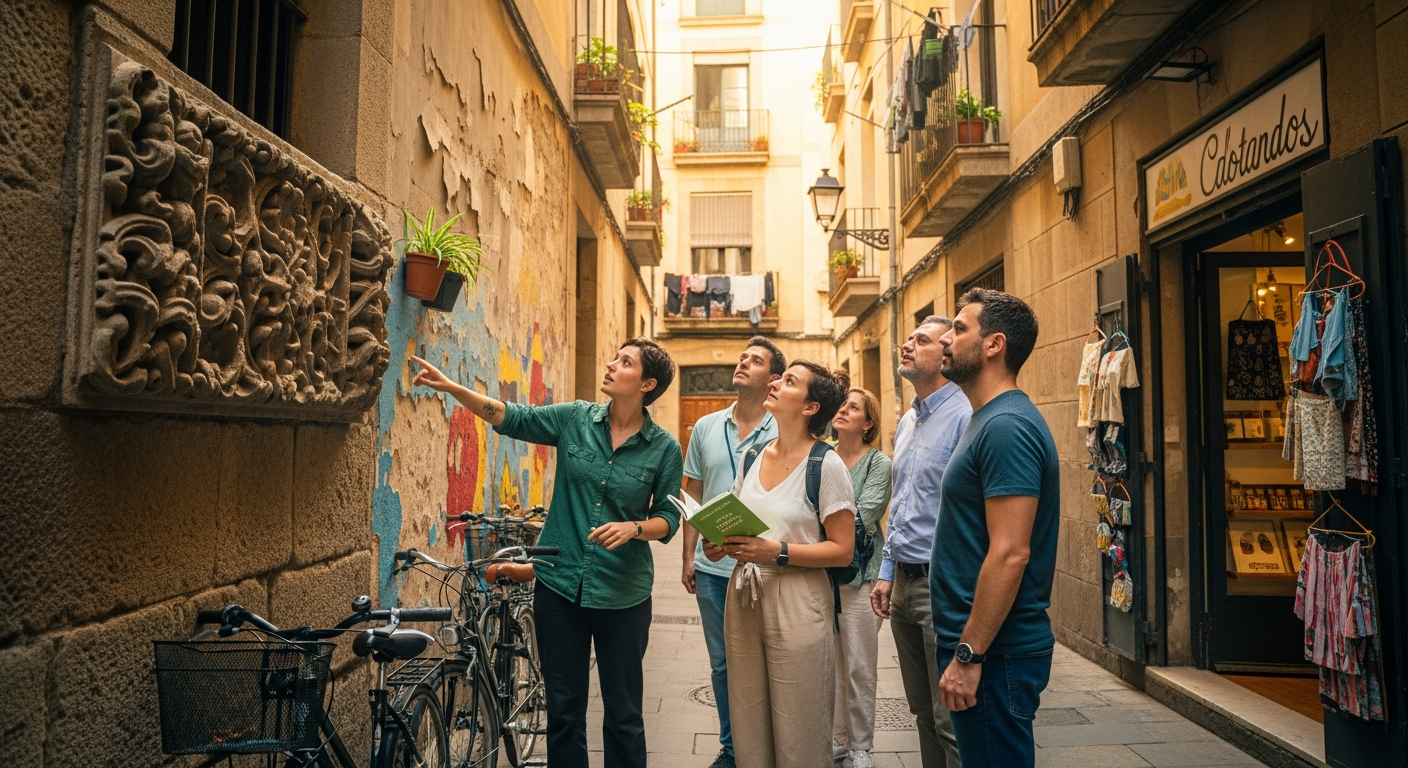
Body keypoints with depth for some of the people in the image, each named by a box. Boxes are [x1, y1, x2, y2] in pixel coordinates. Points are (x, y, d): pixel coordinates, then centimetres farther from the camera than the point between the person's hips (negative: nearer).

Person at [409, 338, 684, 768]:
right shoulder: (576, 419, -1)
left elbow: (669, 518, -1)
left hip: (622, 595, -2)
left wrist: (633, 528, -21)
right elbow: (512, 418, -4)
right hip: (560, 586, 2)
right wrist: (450, 387, -14)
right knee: (563, 710, 13)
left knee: (623, 715, 10)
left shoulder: (664, 448, -6)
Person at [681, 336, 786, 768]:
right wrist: (688, 557, 5)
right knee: (722, 664, 14)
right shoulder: (706, 428, 5)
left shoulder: (782, 433, -5)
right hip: (712, 568, 3)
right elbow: (693, 497, 10)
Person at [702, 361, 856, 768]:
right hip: (743, 598, 6)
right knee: (748, 731, 13)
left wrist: (777, 552, -21)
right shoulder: (752, 457, 9)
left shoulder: (826, 464, -9)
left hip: (797, 603, -6)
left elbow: (841, 551, -11)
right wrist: (720, 544, -2)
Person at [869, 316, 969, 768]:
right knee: (923, 712, 18)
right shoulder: (906, 423, 15)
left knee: (951, 720, 1)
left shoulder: (965, 416, -13)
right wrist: (887, 572, 16)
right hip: (904, 582, 9)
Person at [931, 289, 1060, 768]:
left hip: (995, 654, -10)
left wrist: (968, 656, -21)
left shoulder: (1006, 427, -19)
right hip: (979, 645, 10)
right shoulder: (990, 421, 13)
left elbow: (1010, 554, -25)